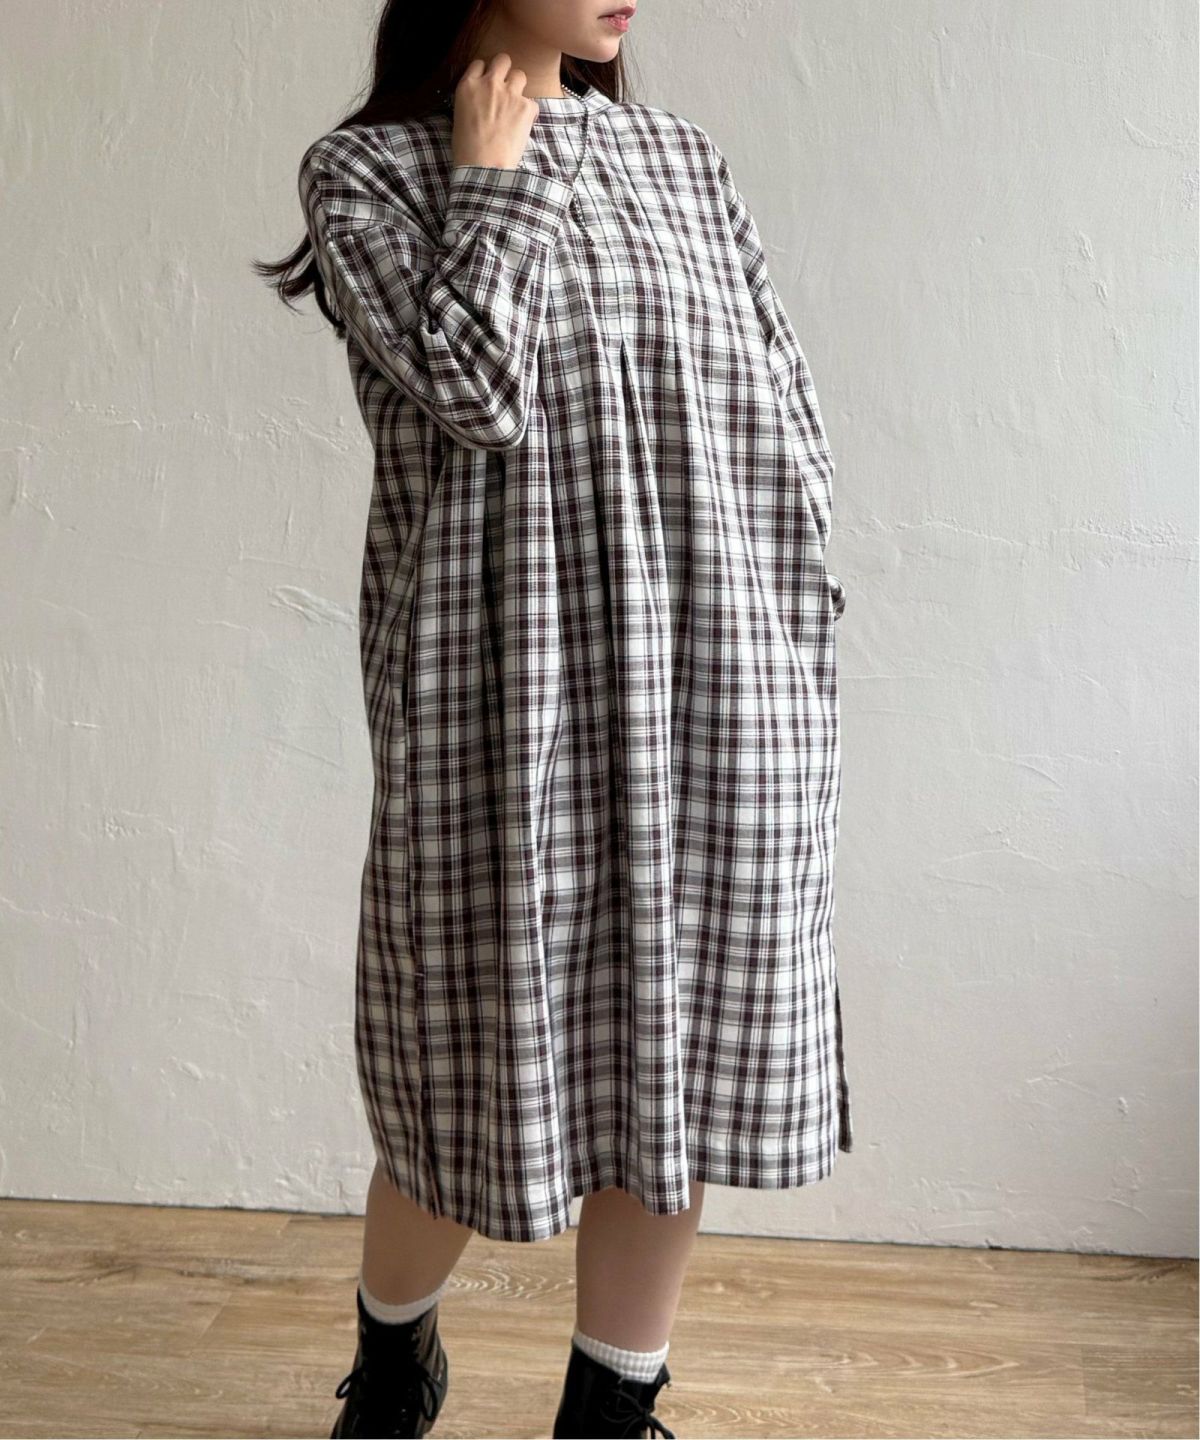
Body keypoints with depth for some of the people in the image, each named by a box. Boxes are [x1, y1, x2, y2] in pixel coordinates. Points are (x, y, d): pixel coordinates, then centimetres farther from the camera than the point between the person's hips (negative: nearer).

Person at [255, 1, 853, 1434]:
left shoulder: (679, 153, 15)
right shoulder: (368, 169, 3)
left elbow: (789, 414, 13)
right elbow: (473, 386, -15)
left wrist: (786, 642, 7)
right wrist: (492, 170, -3)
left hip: (723, 701, 4)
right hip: (514, 703, -3)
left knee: (671, 1065, 7)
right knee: (484, 1066, 5)